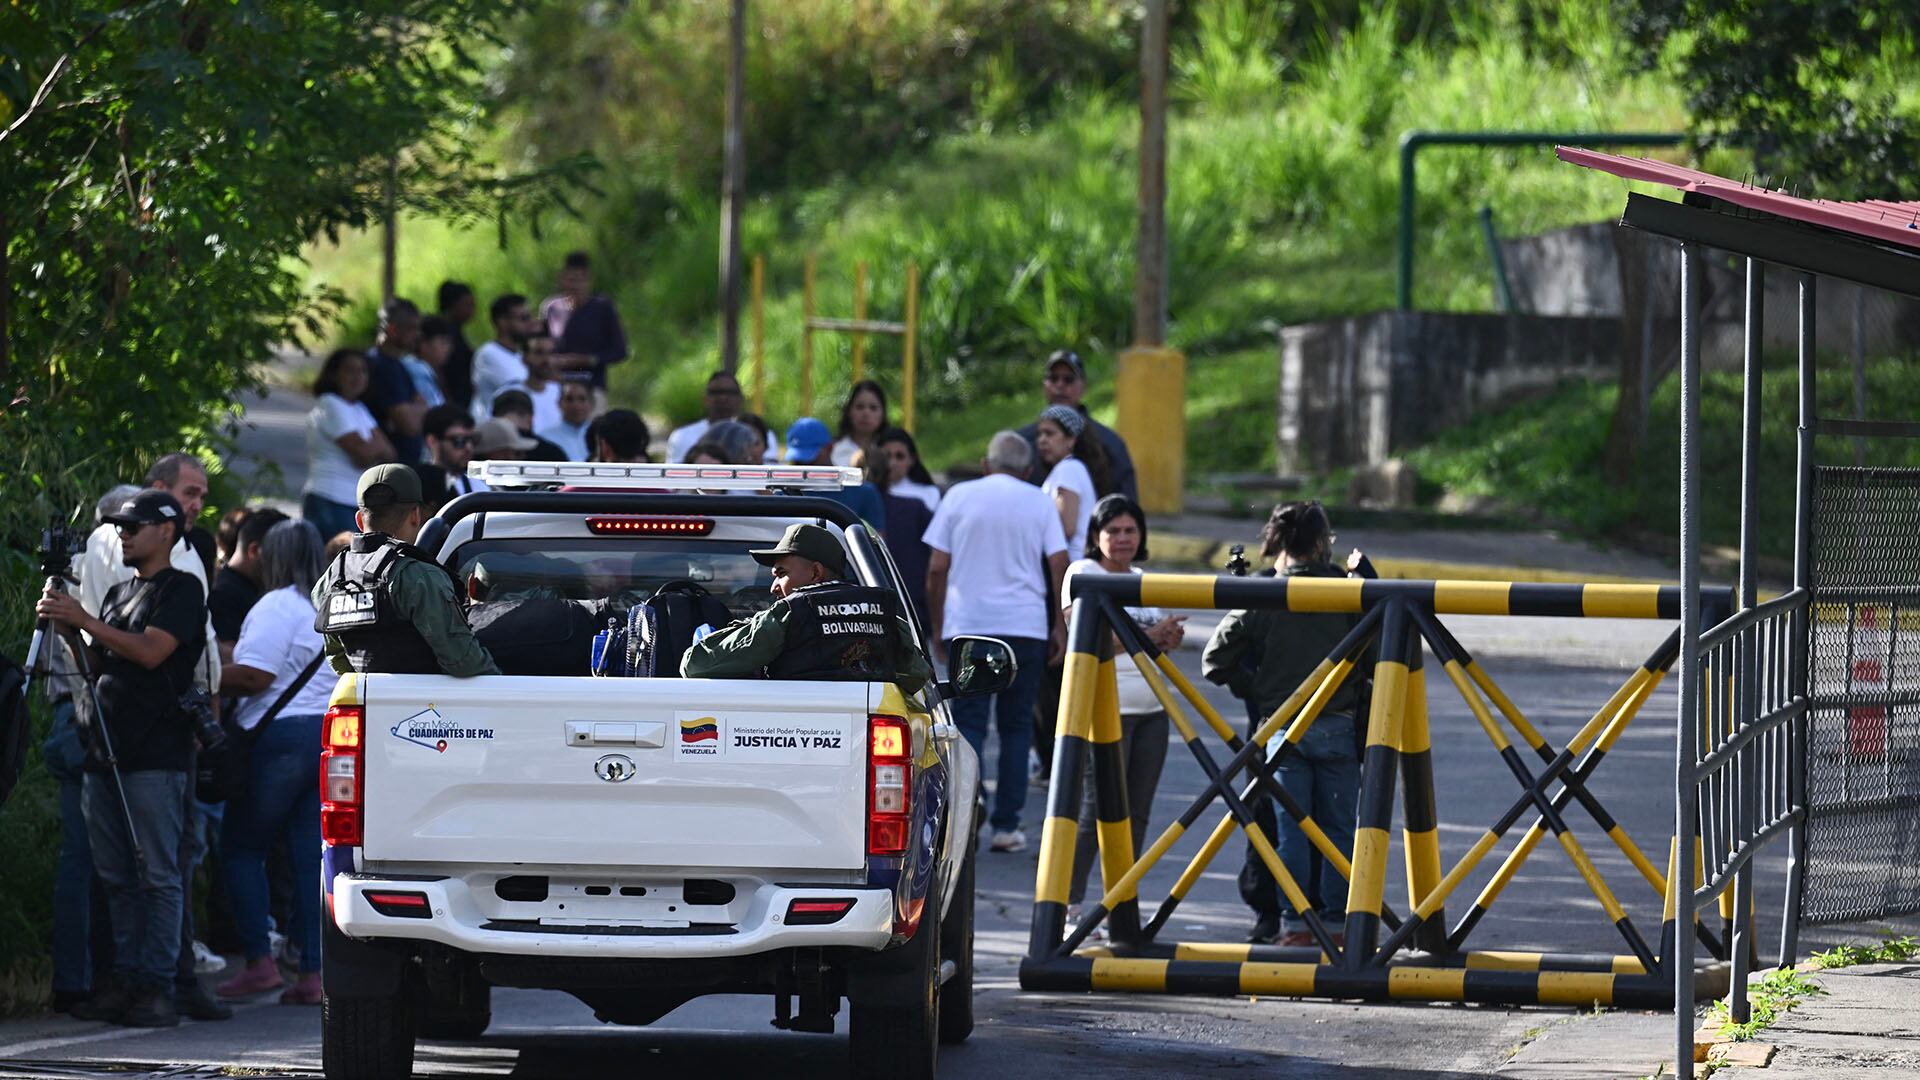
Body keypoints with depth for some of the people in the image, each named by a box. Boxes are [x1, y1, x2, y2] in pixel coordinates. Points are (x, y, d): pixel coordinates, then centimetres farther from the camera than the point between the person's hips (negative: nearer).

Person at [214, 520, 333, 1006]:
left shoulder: (277, 606, -8)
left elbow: (254, 675, -17)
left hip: (283, 734, -7)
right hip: (335, 736, 7)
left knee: (242, 846, 4)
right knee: (313, 852, 5)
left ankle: (260, 961, -4)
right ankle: (312, 971, -1)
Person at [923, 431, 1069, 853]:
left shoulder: (960, 497, 4)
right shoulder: (1040, 503, 5)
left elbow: (936, 569, 3)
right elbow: (1059, 565, -1)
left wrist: (937, 624, 12)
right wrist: (1062, 627, 7)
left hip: (967, 625, -1)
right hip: (1025, 627, 1)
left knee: (968, 724, 2)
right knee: (1016, 726, 9)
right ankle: (1006, 825, 4)